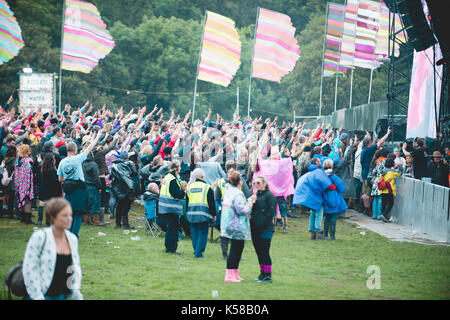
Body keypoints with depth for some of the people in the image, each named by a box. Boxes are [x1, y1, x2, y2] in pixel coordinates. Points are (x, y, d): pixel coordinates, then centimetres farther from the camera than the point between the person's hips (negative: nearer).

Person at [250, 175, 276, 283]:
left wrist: (263, 223, -18)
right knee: (259, 251, 12)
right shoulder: (255, 195, 17)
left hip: (265, 229, -8)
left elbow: (271, 211, -14)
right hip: (255, 229, 8)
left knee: (264, 252, -7)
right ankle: (263, 273, 20)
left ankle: (267, 275, -2)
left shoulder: (270, 195, -7)